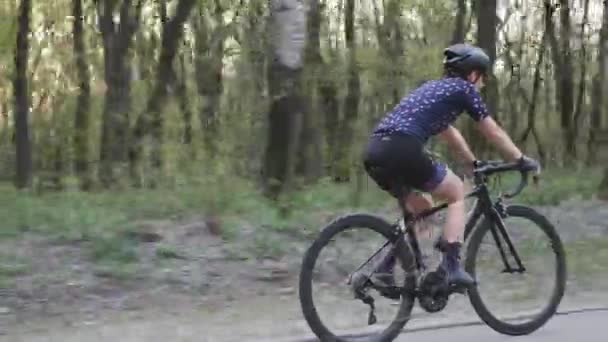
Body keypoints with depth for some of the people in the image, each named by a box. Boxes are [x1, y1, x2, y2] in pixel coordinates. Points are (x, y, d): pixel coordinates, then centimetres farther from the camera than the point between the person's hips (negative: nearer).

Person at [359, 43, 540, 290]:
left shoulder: (433, 88, 33)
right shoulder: (464, 89, 11)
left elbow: (450, 134, 44)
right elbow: (494, 134, 18)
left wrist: (473, 164, 54)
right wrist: (522, 160, 30)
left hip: (374, 151, 8)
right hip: (402, 149, -8)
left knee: (421, 208, 27)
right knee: (457, 193, 14)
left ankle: (385, 269, 17)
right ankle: (451, 266, 2)